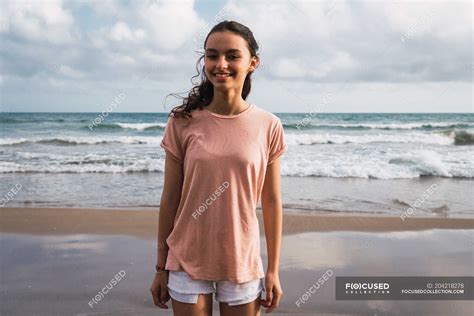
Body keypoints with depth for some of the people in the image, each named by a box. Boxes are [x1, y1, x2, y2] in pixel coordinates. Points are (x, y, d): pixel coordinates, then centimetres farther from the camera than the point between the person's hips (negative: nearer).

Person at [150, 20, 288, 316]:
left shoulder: (268, 126, -5)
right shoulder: (182, 123, -6)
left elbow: (272, 202, -1)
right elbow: (170, 199, -2)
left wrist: (273, 270, 2)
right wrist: (161, 267, 3)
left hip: (243, 263, 0)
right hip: (188, 261, 0)